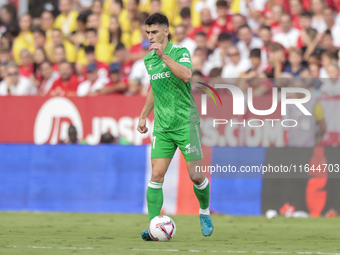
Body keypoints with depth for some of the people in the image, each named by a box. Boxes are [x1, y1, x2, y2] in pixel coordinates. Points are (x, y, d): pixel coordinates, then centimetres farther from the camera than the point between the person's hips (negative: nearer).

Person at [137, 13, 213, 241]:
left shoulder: (180, 52, -9)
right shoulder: (148, 59, 10)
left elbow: (186, 75, -29)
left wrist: (164, 55, -31)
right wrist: (143, 116, 25)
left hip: (185, 123, -5)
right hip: (162, 127, 5)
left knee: (196, 175, -1)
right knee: (156, 175, -7)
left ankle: (205, 214, 25)